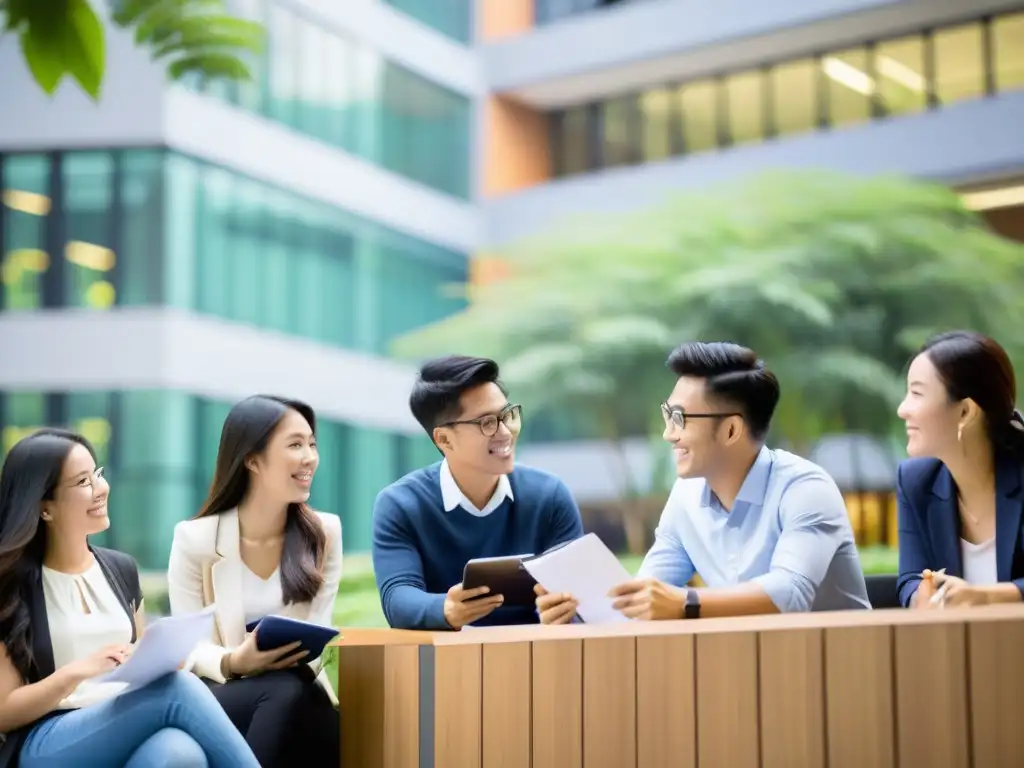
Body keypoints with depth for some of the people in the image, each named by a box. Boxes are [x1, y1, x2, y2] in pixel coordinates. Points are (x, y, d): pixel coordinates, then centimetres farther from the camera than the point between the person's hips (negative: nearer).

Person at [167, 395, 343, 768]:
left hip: (298, 699, 2)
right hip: (219, 698, -2)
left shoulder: (325, 532, 3)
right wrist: (234, 663, -28)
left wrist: (299, 658, -24)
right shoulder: (195, 539, -5)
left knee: (292, 688, -33)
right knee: (283, 691, -34)